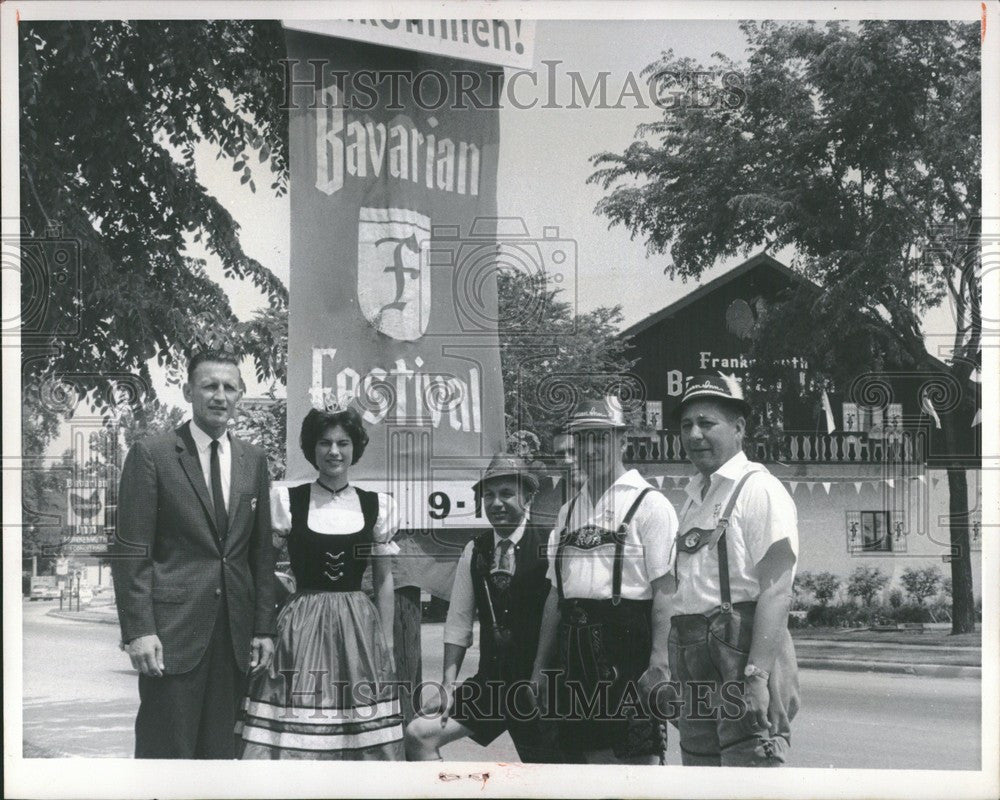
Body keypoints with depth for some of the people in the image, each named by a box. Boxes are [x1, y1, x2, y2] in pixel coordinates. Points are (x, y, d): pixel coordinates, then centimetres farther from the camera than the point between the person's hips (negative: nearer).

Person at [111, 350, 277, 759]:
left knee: (220, 750, 9)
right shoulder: (151, 455, -3)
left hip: (235, 631, 5)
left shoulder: (254, 460, 12)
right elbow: (130, 552, -6)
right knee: (166, 750, -2)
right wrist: (138, 630, -13)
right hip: (173, 629, -4)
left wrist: (264, 627, 8)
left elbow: (262, 551, 13)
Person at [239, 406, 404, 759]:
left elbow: (384, 579, 11)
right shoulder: (285, 501, 0)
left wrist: (387, 642, 7)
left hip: (359, 630, 2)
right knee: (293, 737, -5)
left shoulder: (377, 505, 6)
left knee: (364, 738, 2)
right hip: (300, 627, -2)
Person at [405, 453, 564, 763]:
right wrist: (449, 685, -1)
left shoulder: (550, 545, -10)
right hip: (490, 681, 4)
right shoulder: (474, 551, 4)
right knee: (418, 735, -6)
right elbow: (458, 622, 6)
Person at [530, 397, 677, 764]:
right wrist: (540, 666, 16)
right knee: (593, 755, 10)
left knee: (639, 758, -5)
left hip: (628, 640, -6)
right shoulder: (568, 510, 17)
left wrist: (659, 662, -20)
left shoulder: (649, 504, -3)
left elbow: (664, 589, -11)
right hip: (577, 648, 6)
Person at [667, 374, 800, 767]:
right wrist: (676, 676, 17)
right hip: (694, 659, 9)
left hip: (741, 648, -9)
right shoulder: (694, 499, 18)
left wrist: (757, 674, -24)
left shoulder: (758, 489, -7)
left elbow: (776, 590, -16)